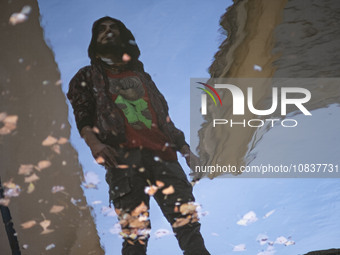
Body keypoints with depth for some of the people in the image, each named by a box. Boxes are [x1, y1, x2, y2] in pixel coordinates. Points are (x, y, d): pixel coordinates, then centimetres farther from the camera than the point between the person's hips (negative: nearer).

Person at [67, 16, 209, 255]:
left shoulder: (142, 77, 29)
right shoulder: (88, 78, 20)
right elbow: (82, 115, 5)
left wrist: (185, 148, 17)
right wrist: (94, 142, -15)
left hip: (161, 155, 3)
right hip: (123, 158, -3)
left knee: (187, 221, -9)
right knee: (135, 231, -11)